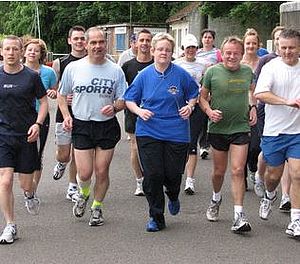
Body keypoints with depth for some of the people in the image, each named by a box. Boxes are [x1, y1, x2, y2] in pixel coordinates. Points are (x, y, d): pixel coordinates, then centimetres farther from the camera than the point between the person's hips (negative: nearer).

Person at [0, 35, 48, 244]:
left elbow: (43, 102, 5)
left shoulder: (31, 76, -2)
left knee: (26, 183, 7)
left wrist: (37, 124, -10)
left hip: (26, 136, 0)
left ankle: (30, 195, 45)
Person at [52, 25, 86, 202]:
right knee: (64, 155, -1)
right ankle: (61, 164, 36)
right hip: (64, 115, 0)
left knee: (77, 155, 8)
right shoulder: (60, 63, 1)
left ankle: (73, 188, 22)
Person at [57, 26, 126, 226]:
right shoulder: (73, 68, 0)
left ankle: (97, 207, 27)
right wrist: (66, 116, -4)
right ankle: (83, 194, 30)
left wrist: (114, 107, -17)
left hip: (107, 127, 1)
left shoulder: (115, 70, 0)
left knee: (102, 172, 5)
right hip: (81, 126, 0)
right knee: (85, 174, -5)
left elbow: (123, 100, 5)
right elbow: (62, 95, 11)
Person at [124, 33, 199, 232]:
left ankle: (173, 197, 39)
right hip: (149, 131, 1)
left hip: (176, 132, 0)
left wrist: (189, 106, -8)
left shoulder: (181, 74, -2)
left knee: (173, 174, 2)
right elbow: (129, 99, 9)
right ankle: (156, 217, 11)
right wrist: (139, 110, -10)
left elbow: (194, 94, 12)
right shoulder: (144, 75, 2)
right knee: (152, 175, -4)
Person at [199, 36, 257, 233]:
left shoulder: (247, 72, 1)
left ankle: (239, 215, -6)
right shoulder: (212, 72, -6)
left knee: (238, 171, -9)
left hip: (241, 128, 0)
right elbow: (203, 97, 2)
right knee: (219, 171, 12)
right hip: (218, 128, 0)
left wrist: (253, 108, 7)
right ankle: (216, 199, 42)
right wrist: (209, 111, -15)